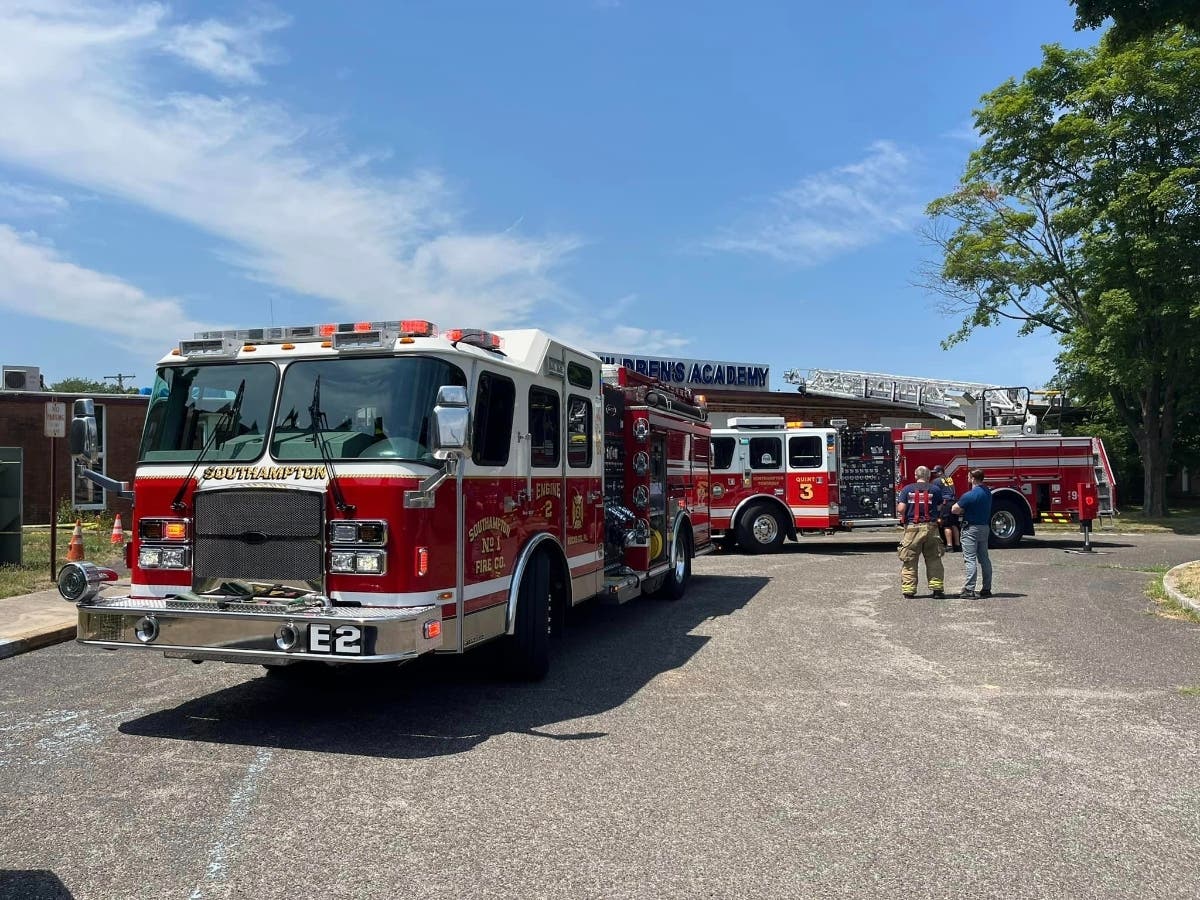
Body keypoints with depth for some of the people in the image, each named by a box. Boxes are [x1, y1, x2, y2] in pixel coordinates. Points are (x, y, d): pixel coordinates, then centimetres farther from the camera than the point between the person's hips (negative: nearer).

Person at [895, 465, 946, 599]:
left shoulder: (907, 489, 0)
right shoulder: (935, 489, 2)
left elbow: (900, 509, -7)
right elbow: (939, 508, 4)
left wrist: (901, 515, 14)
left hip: (912, 528, 0)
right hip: (930, 528, 1)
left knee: (909, 561, 5)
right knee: (934, 560, 9)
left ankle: (908, 589, 6)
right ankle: (937, 588, 9)